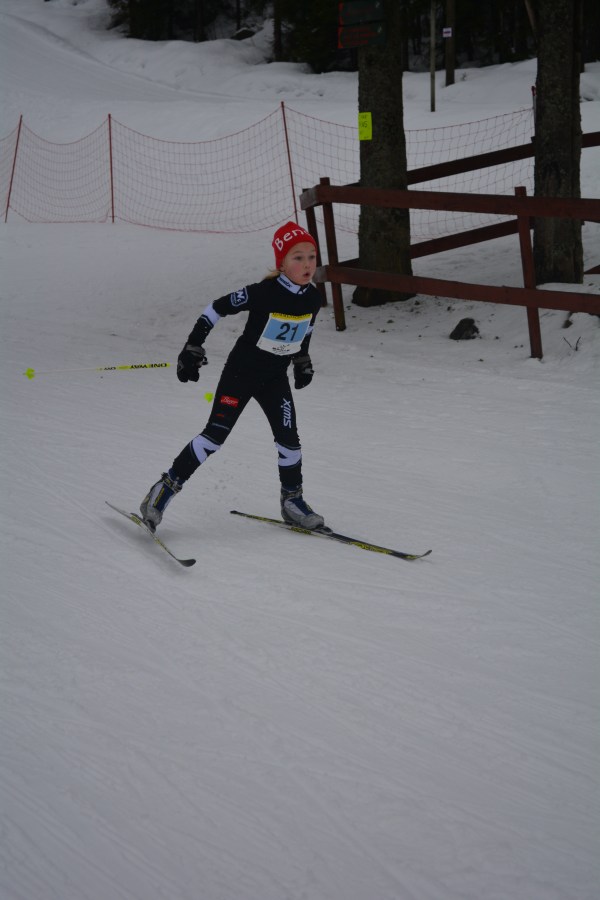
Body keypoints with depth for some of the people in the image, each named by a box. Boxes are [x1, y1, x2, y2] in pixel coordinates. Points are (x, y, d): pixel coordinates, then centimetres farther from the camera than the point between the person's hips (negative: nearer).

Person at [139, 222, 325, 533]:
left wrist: (303, 362, 22)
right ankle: (166, 487, 2)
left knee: (288, 437, 0)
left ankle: (293, 502, 18)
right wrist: (193, 349, -17)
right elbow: (216, 308, -17)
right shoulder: (263, 293, -25)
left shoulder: (312, 298, -7)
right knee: (215, 434, -8)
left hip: (275, 378, 5)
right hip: (241, 371, -5)